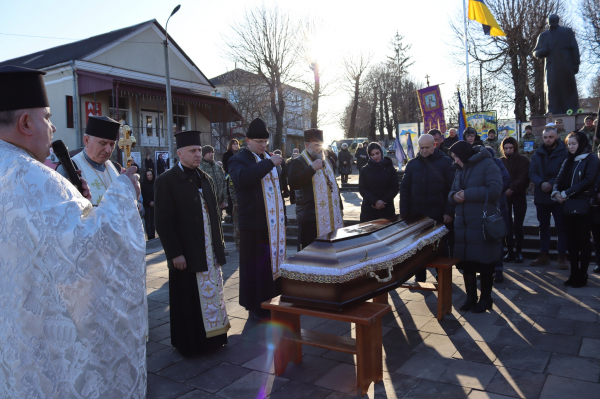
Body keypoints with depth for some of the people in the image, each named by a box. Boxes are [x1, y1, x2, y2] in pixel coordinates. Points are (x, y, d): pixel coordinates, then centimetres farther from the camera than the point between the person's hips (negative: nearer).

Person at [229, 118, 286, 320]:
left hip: (275, 222, 7)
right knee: (256, 265, 1)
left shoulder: (269, 159, 15)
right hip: (254, 223, -6)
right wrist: (269, 163, -28)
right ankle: (256, 306, 14)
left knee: (275, 260, 12)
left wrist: (282, 216, 22)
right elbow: (243, 176, -30)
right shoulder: (239, 159, -5)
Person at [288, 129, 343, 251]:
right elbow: (293, 184, -21)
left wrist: (340, 207, 23)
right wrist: (312, 168, -23)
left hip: (331, 216, 7)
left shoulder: (326, 161, 20)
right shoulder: (298, 162, -4)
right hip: (311, 218, -7)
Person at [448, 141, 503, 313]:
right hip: (462, 224, 6)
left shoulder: (487, 164, -6)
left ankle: (485, 299, 19)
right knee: (466, 261, 9)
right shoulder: (460, 170, 17)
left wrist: (467, 194, -16)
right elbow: (452, 193, 18)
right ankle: (470, 297, 24)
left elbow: (495, 190, -18)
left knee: (485, 263, 3)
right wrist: (454, 196, -6)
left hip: (483, 224, -6)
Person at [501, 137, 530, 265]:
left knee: (518, 224, -3)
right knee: (507, 224, 2)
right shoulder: (501, 161, 9)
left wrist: (512, 188, -21)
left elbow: (524, 178, -8)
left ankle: (519, 251, 6)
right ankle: (510, 250, 8)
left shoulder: (523, 160, 3)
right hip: (504, 195, 2)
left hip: (519, 195, -2)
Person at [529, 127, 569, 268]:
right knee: (543, 226, 13)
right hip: (541, 196, 4)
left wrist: (551, 184, -21)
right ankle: (543, 255, 22)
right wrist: (541, 183, -19)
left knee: (561, 227, 2)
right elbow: (532, 173, -2)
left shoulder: (564, 153, -5)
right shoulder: (538, 154, 6)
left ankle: (562, 256, 10)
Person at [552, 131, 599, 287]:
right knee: (571, 241, 8)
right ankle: (574, 274, 14)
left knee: (583, 242, 1)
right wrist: (556, 192, -10)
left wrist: (566, 193, -16)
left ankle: (582, 276, 7)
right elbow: (559, 178, 11)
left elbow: (587, 181, -15)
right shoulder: (569, 160, 16)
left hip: (582, 206, -6)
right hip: (568, 205, 6)